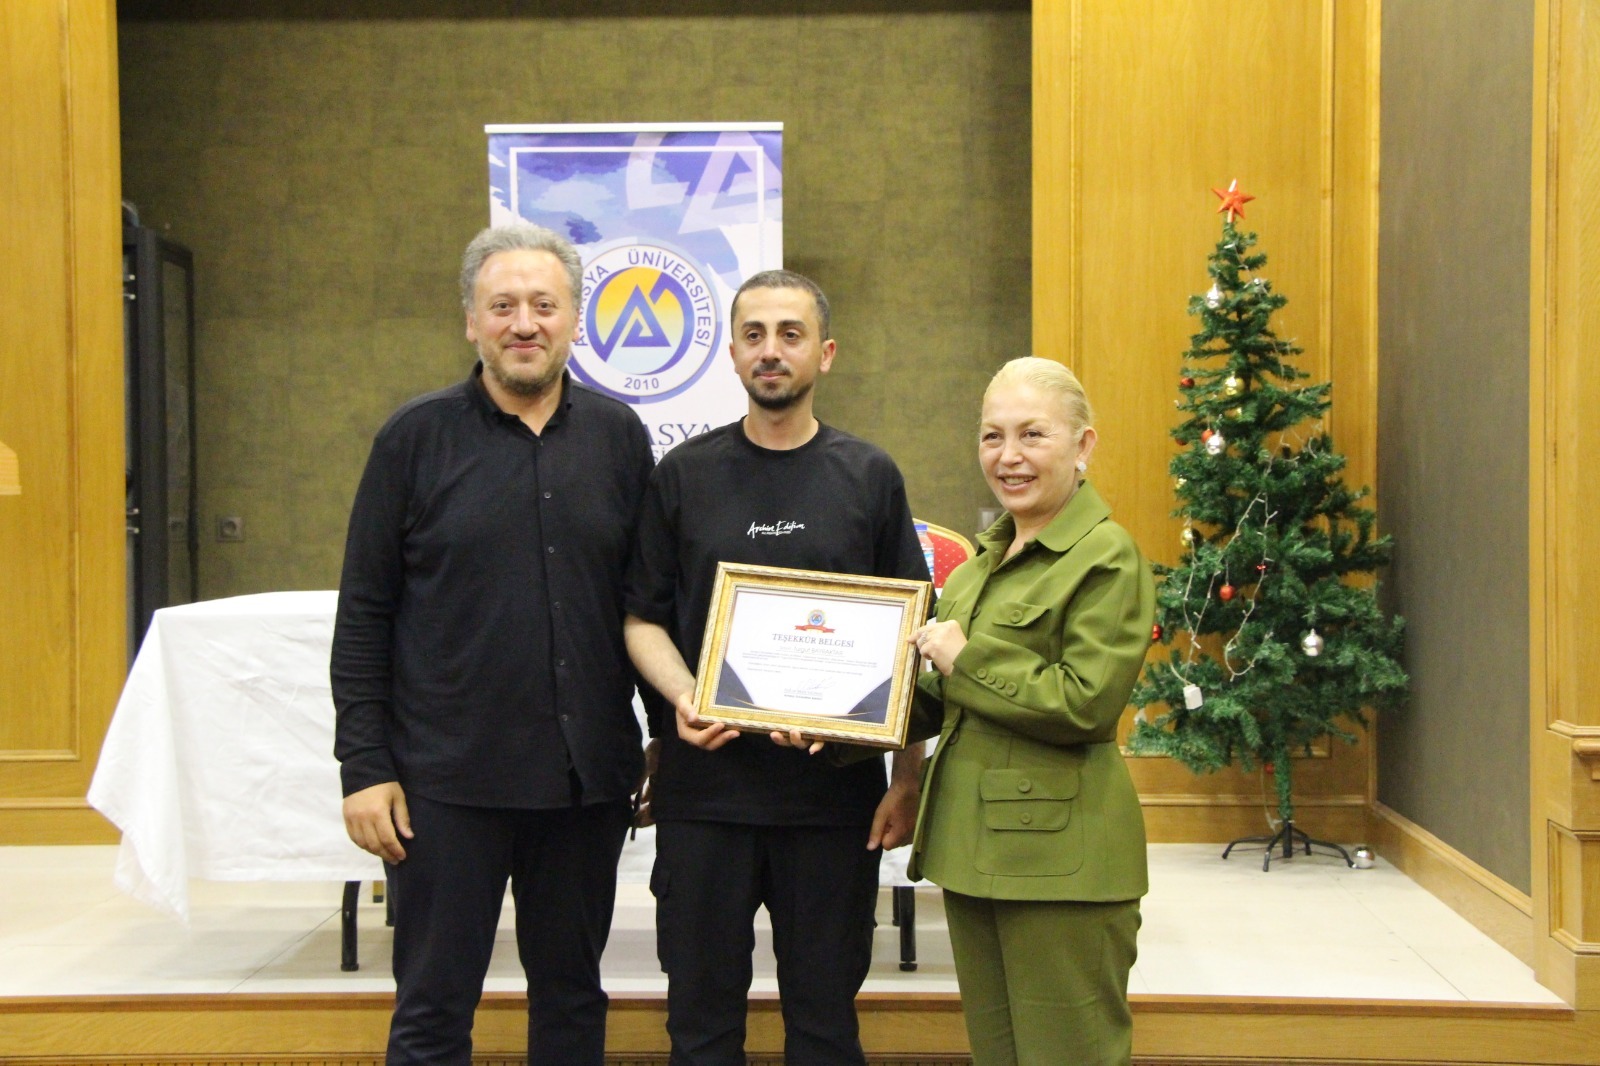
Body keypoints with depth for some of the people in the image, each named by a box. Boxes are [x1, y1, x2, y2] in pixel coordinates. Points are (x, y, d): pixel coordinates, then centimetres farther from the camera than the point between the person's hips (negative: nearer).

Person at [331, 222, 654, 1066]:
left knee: (572, 998, 15)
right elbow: (363, 616, -2)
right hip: (449, 779, -2)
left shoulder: (619, 438, 5)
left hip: (587, 775, 3)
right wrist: (365, 766, -6)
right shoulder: (417, 439, -1)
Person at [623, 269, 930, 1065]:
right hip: (704, 785, 0)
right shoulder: (684, 475, 5)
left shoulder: (869, 477, 4)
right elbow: (643, 618, 6)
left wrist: (907, 778, 0)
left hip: (835, 790, 0)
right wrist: (682, 695, -14)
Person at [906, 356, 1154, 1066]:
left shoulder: (1107, 556, -11)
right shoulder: (983, 559, 14)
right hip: (971, 842, 8)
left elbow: (1086, 704, -20)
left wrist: (966, 661, -14)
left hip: (1059, 858, -8)